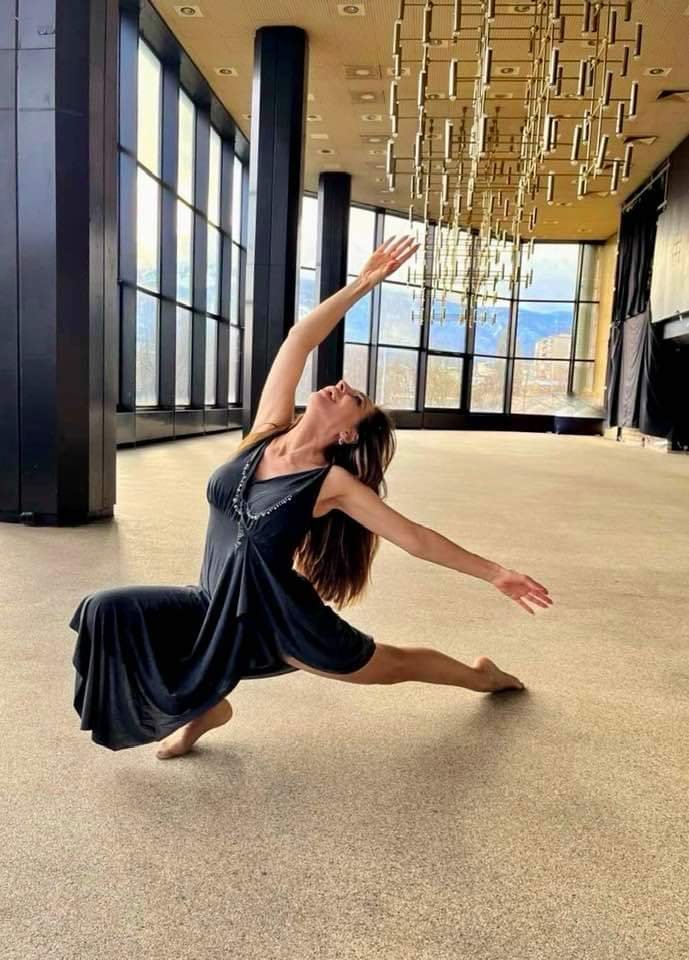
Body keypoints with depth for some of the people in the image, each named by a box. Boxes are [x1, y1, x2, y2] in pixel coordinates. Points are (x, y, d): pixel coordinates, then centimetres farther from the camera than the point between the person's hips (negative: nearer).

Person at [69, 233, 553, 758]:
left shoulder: (334, 483, -16)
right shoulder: (266, 431, -7)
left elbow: (417, 538, -10)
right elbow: (298, 340, -10)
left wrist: (496, 573, -10)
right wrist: (363, 283, -10)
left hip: (280, 620, -4)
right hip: (215, 606, 4)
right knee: (106, 611, -13)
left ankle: (481, 675, 47)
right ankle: (200, 707, 9)